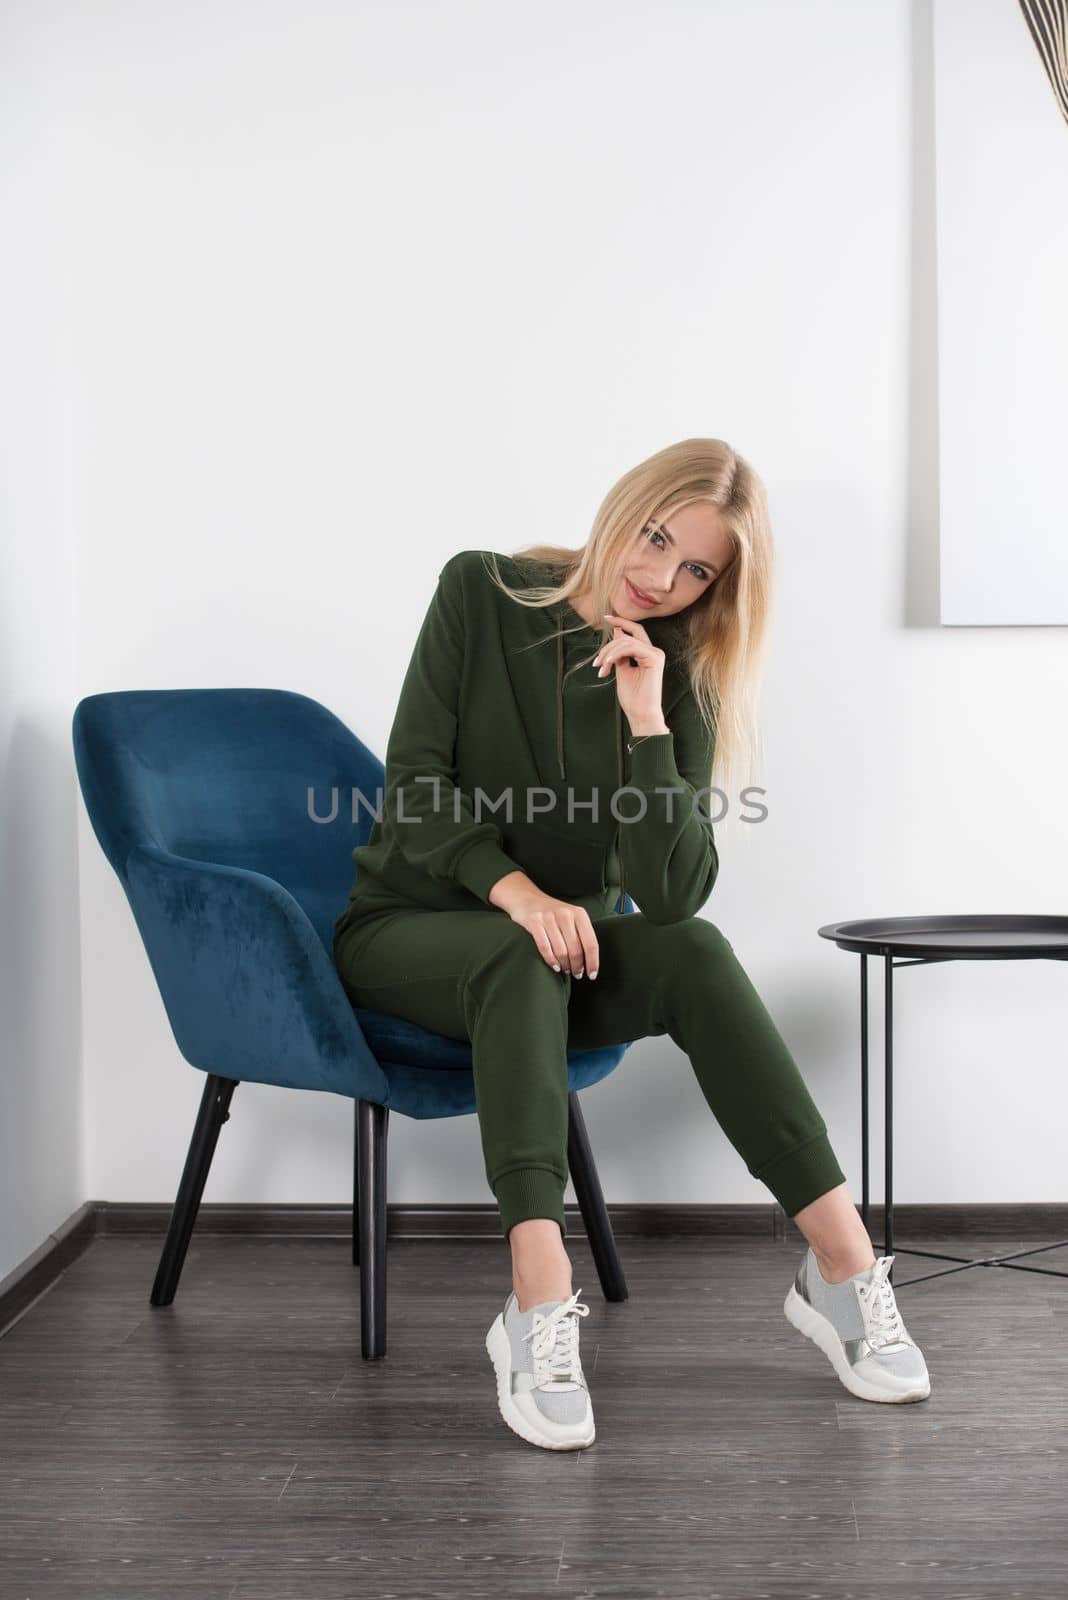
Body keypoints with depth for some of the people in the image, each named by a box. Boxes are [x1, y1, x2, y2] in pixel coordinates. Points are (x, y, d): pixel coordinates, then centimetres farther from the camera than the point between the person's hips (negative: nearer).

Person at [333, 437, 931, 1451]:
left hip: (556, 947, 2)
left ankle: (843, 1266, -28)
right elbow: (415, 786, -13)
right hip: (408, 929, -2)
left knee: (692, 953, -28)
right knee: (520, 958, -36)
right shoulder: (482, 593, -8)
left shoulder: (678, 678, -5)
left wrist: (646, 721, -24)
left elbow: (671, 894, -16)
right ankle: (541, 1307, -44)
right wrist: (513, 887, -29)